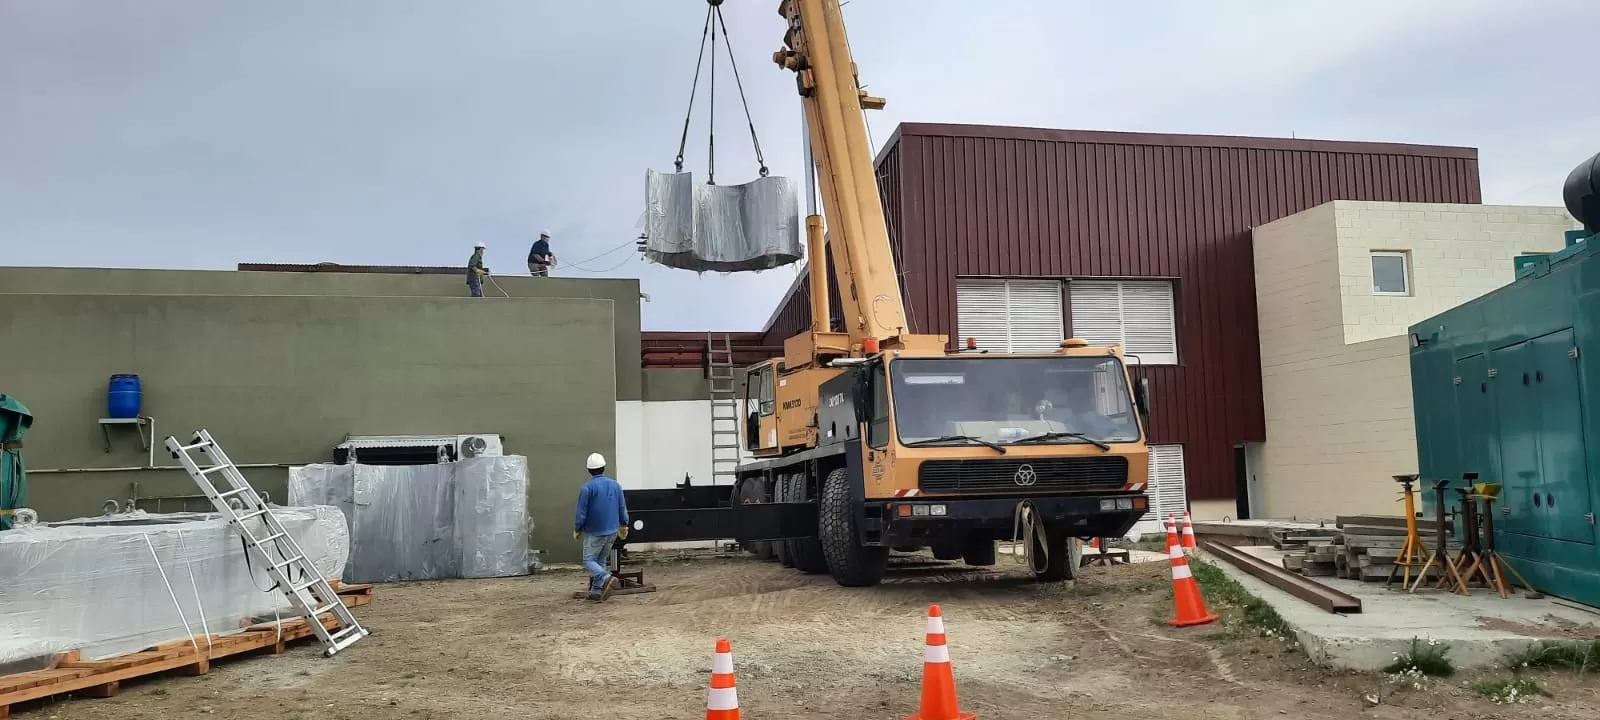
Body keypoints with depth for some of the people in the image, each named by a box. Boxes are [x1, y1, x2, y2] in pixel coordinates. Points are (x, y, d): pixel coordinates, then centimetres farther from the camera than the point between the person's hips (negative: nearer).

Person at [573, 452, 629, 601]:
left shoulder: (588, 488, -14)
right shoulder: (615, 485, 3)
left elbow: (581, 512, -11)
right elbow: (622, 508, 9)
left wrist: (577, 530, 3)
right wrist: (624, 525, 22)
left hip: (594, 532, -6)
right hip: (612, 531, 6)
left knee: (589, 560, 2)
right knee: (600, 560, 15)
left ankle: (607, 579, -22)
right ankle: (596, 591, 12)